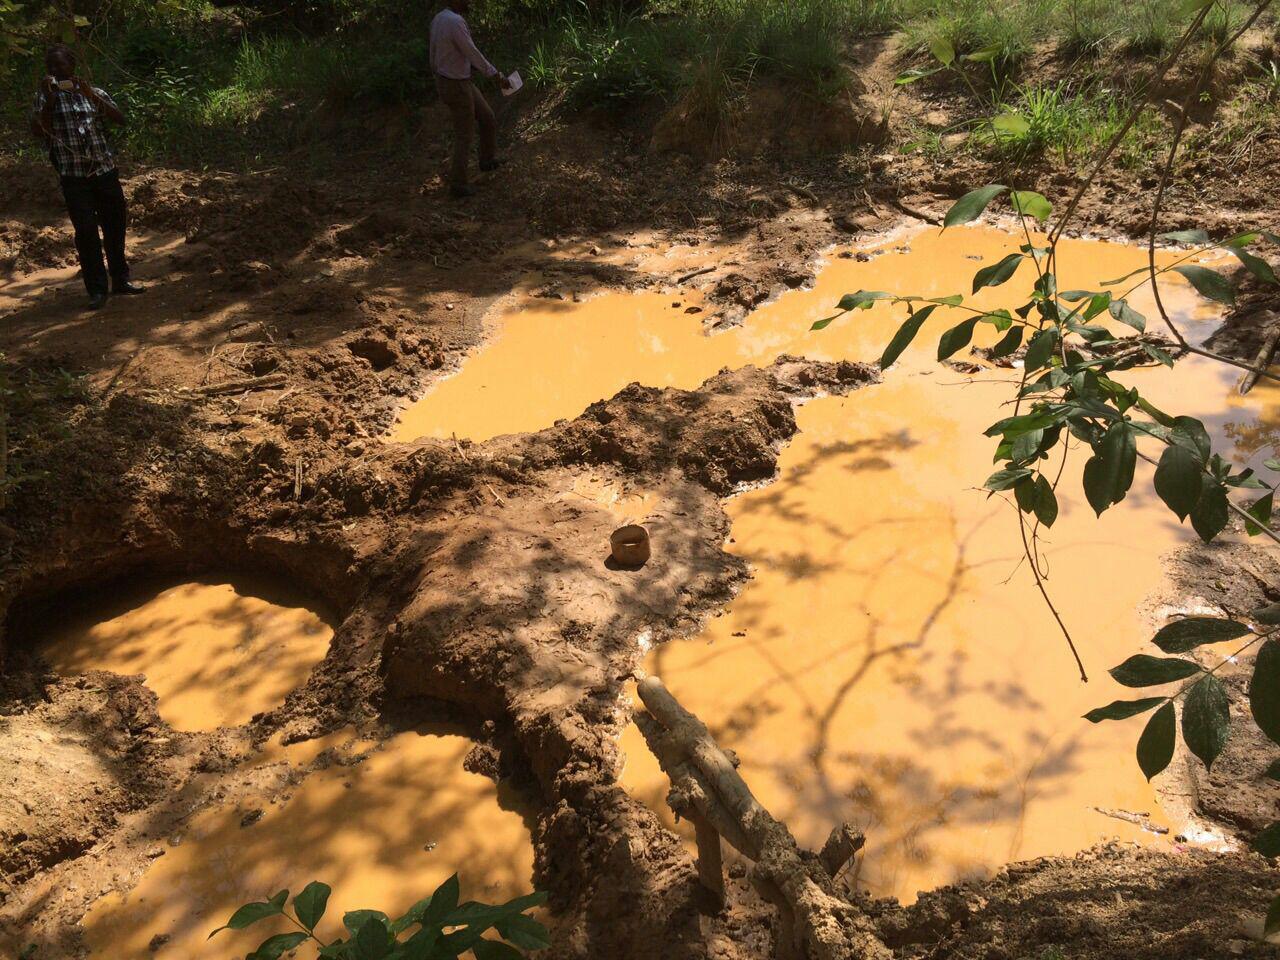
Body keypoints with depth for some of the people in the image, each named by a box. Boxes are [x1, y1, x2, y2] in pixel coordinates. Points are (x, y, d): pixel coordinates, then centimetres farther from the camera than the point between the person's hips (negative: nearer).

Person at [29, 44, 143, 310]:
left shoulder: (92, 93, 10)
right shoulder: (46, 96, 7)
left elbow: (120, 119, -4)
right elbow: (38, 130, -3)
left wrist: (91, 96, -15)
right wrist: (49, 100, -11)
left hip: (105, 170, 2)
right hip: (73, 176, -2)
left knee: (116, 225, 8)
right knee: (86, 230, -9)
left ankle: (120, 279, 24)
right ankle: (97, 290, -5)